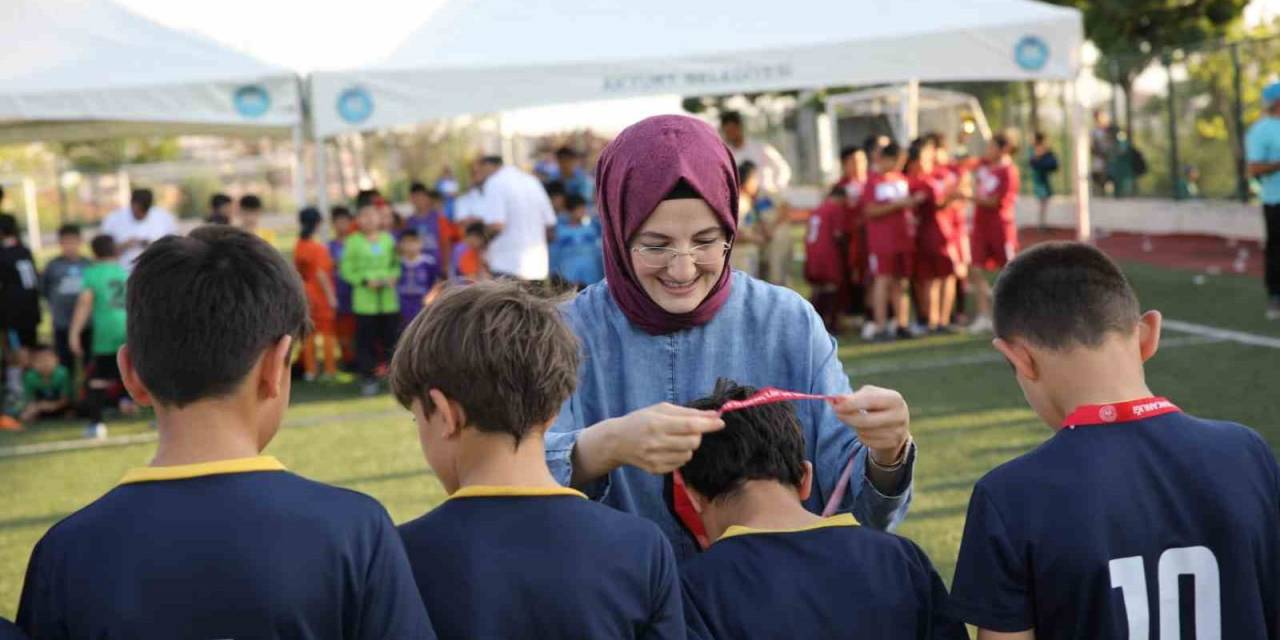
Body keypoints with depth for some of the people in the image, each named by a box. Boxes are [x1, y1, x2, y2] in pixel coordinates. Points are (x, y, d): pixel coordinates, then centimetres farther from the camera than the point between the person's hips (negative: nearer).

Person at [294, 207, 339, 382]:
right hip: (322, 295, -6)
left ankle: (310, 370, 15)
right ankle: (330, 370, 6)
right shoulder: (319, 248, -17)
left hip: (306, 294, 6)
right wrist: (331, 296, -16)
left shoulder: (298, 247, 1)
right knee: (328, 333, 4)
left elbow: (297, 271, 6)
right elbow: (321, 274, -21)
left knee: (309, 333, 11)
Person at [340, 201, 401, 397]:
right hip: (364, 301, -3)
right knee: (365, 342, 0)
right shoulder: (353, 242, -4)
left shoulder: (388, 239, 6)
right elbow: (346, 270, -4)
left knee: (392, 338, 7)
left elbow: (396, 264, 13)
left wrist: (393, 277, -7)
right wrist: (365, 281, -15)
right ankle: (368, 378, 9)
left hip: (389, 299, 3)